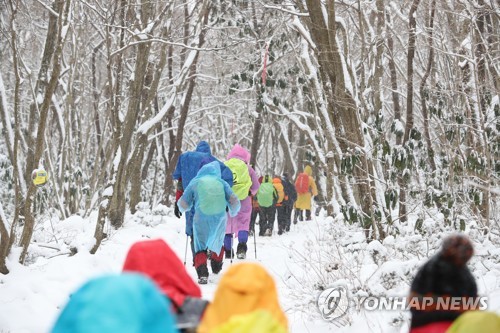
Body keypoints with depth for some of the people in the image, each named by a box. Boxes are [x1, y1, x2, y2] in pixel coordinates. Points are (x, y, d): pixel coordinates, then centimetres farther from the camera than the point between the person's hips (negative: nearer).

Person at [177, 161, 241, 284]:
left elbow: (183, 205, 8)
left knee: (200, 248, 5)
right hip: (220, 217, 2)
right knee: (217, 243, 25)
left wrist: (183, 209, 32)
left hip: (201, 218, -2)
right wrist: (233, 212, 27)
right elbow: (234, 201, 7)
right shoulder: (221, 182, 10)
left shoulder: (195, 182, 8)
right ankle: (216, 268, 43)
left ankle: (202, 273, -15)